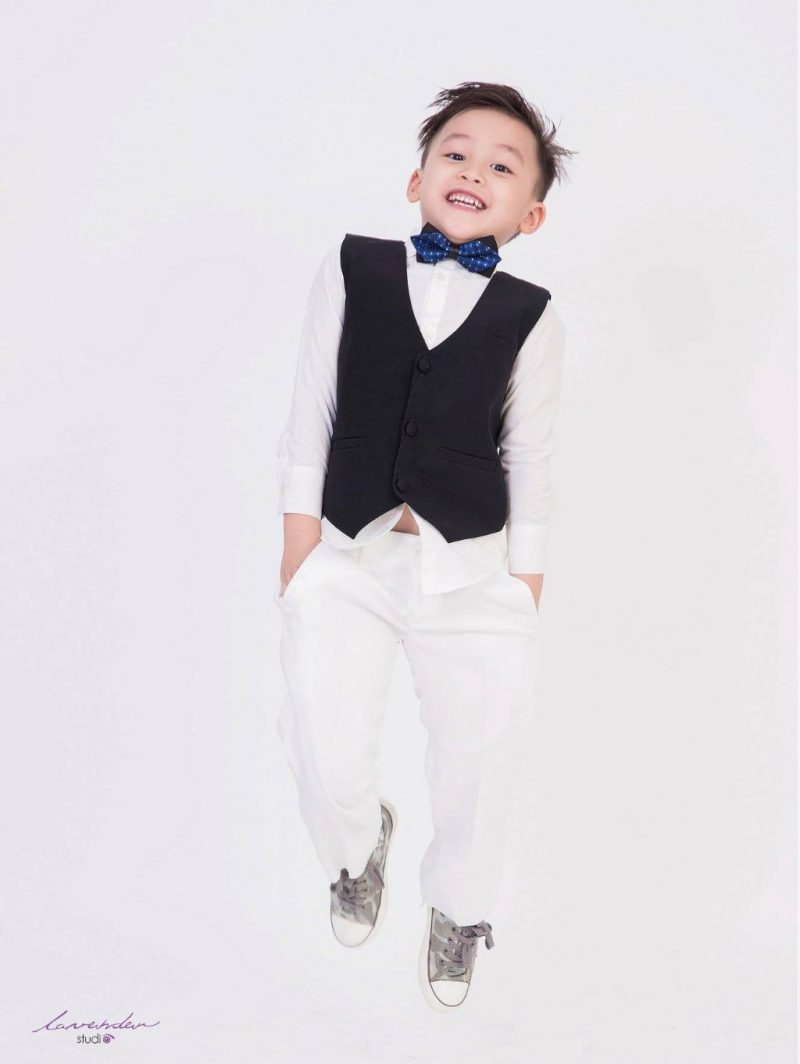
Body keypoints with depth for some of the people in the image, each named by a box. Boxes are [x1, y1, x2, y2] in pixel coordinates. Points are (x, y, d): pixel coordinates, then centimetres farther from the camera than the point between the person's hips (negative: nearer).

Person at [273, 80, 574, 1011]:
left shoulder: (531, 319, 1)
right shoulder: (350, 271, 2)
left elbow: (531, 461, 4)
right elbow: (310, 417, 3)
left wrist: (526, 588, 4)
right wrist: (298, 545, -1)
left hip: (473, 567, 0)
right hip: (346, 553, 0)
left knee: (481, 752, 6)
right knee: (325, 762, 0)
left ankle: (457, 906, 37)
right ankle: (357, 849, 38)